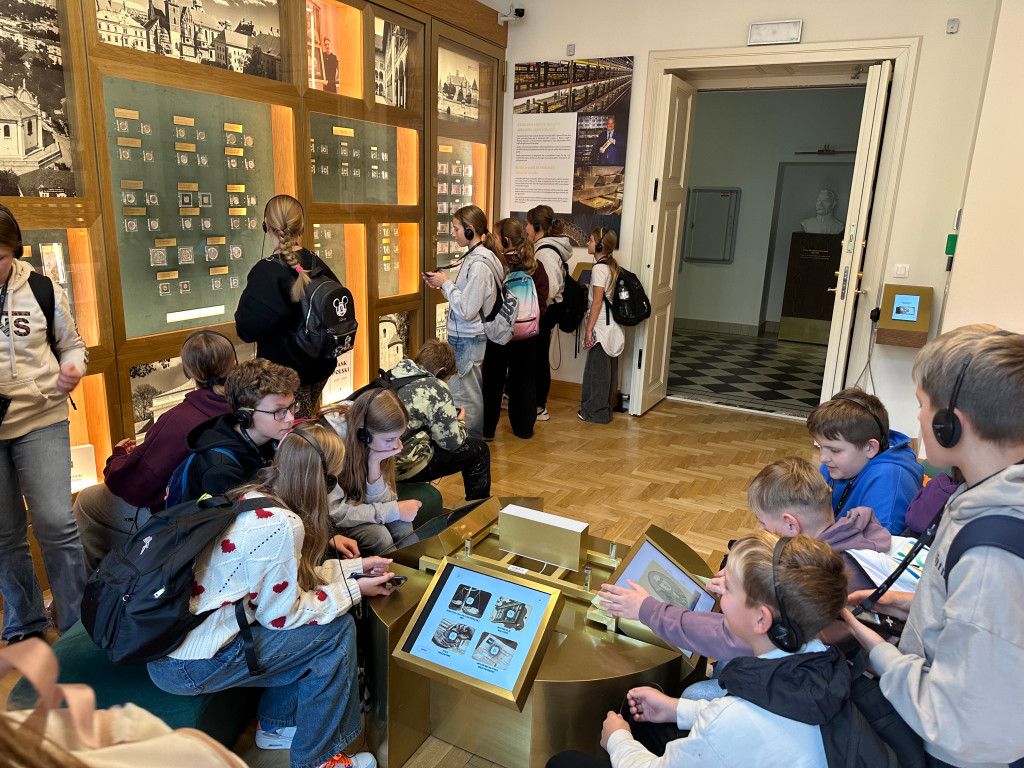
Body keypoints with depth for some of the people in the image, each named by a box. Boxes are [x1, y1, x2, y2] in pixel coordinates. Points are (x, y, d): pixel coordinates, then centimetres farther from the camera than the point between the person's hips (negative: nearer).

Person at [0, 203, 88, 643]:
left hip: (40, 420, -1)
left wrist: (72, 371, -10)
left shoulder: (42, 289, -1)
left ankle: (78, 623, 12)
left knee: (56, 523, -6)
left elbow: (71, 344, 11)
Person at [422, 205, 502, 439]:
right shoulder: (472, 257, 11)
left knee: (464, 394, -1)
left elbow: (466, 310, -23)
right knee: (471, 392, 17)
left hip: (469, 340, -10)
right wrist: (442, 285, 5)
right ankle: (474, 438, 27)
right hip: (462, 337, 10)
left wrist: (446, 284, -12)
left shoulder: (480, 265, -20)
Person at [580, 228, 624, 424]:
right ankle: (605, 408, 25)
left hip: (601, 325, -9)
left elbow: (597, 302, -17)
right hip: (612, 325, 9)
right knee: (607, 369, 15)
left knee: (597, 369, -1)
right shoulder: (612, 266, 11)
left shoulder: (599, 268, -15)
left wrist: (589, 329, -15)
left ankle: (595, 412, 8)